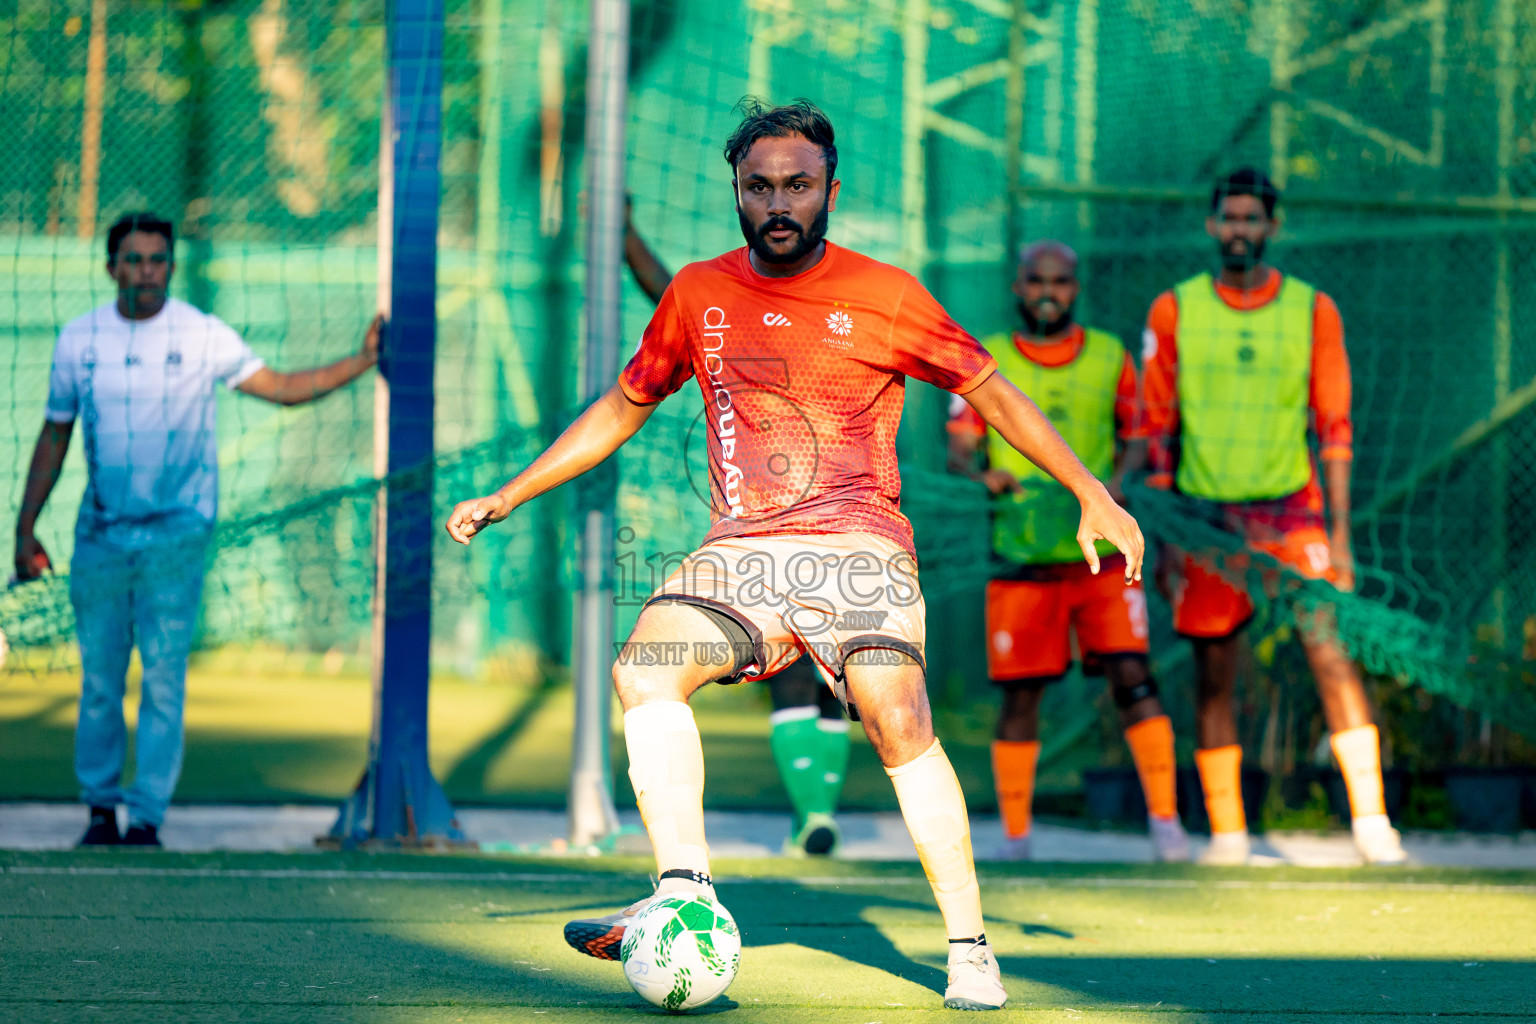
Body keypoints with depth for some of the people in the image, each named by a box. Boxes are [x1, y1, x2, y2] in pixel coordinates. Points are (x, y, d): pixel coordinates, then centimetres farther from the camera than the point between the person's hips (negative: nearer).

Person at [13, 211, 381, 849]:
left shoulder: (204, 337, 0)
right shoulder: (79, 340, 4)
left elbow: (282, 389, 7)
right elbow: (54, 438, 13)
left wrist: (362, 362, -4)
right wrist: (26, 528, 12)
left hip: (177, 533, -2)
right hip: (100, 533, 2)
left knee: (164, 676, -7)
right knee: (99, 677, 4)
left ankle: (148, 816, -3)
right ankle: (101, 806, 17)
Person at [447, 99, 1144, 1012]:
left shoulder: (885, 296, 1)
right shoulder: (699, 294, 11)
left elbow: (995, 395, 7)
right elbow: (623, 408, 24)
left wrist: (1094, 496, -1)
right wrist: (507, 497, 21)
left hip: (858, 545, -3)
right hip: (741, 551, 3)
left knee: (898, 719, -25)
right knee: (645, 665, -24)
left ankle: (970, 948, -17)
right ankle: (685, 894, -28)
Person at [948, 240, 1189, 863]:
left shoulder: (1110, 357, 10)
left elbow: (1138, 435, 14)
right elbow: (959, 450, 3)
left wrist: (1117, 480, -7)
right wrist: (984, 475, -20)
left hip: (1100, 550, 0)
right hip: (1020, 554, 0)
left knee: (1131, 676, -11)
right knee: (1020, 692, 0)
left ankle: (1164, 817, -10)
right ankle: (1014, 832, 10)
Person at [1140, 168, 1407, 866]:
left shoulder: (1312, 310, 4)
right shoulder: (1174, 311, 4)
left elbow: (1334, 427, 5)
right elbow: (1158, 429, 7)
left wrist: (1340, 532, 0)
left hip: (1290, 508, -1)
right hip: (1206, 512, 1)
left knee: (1332, 652, -13)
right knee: (1213, 673, 2)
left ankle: (1370, 819, -13)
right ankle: (1225, 833, 8)